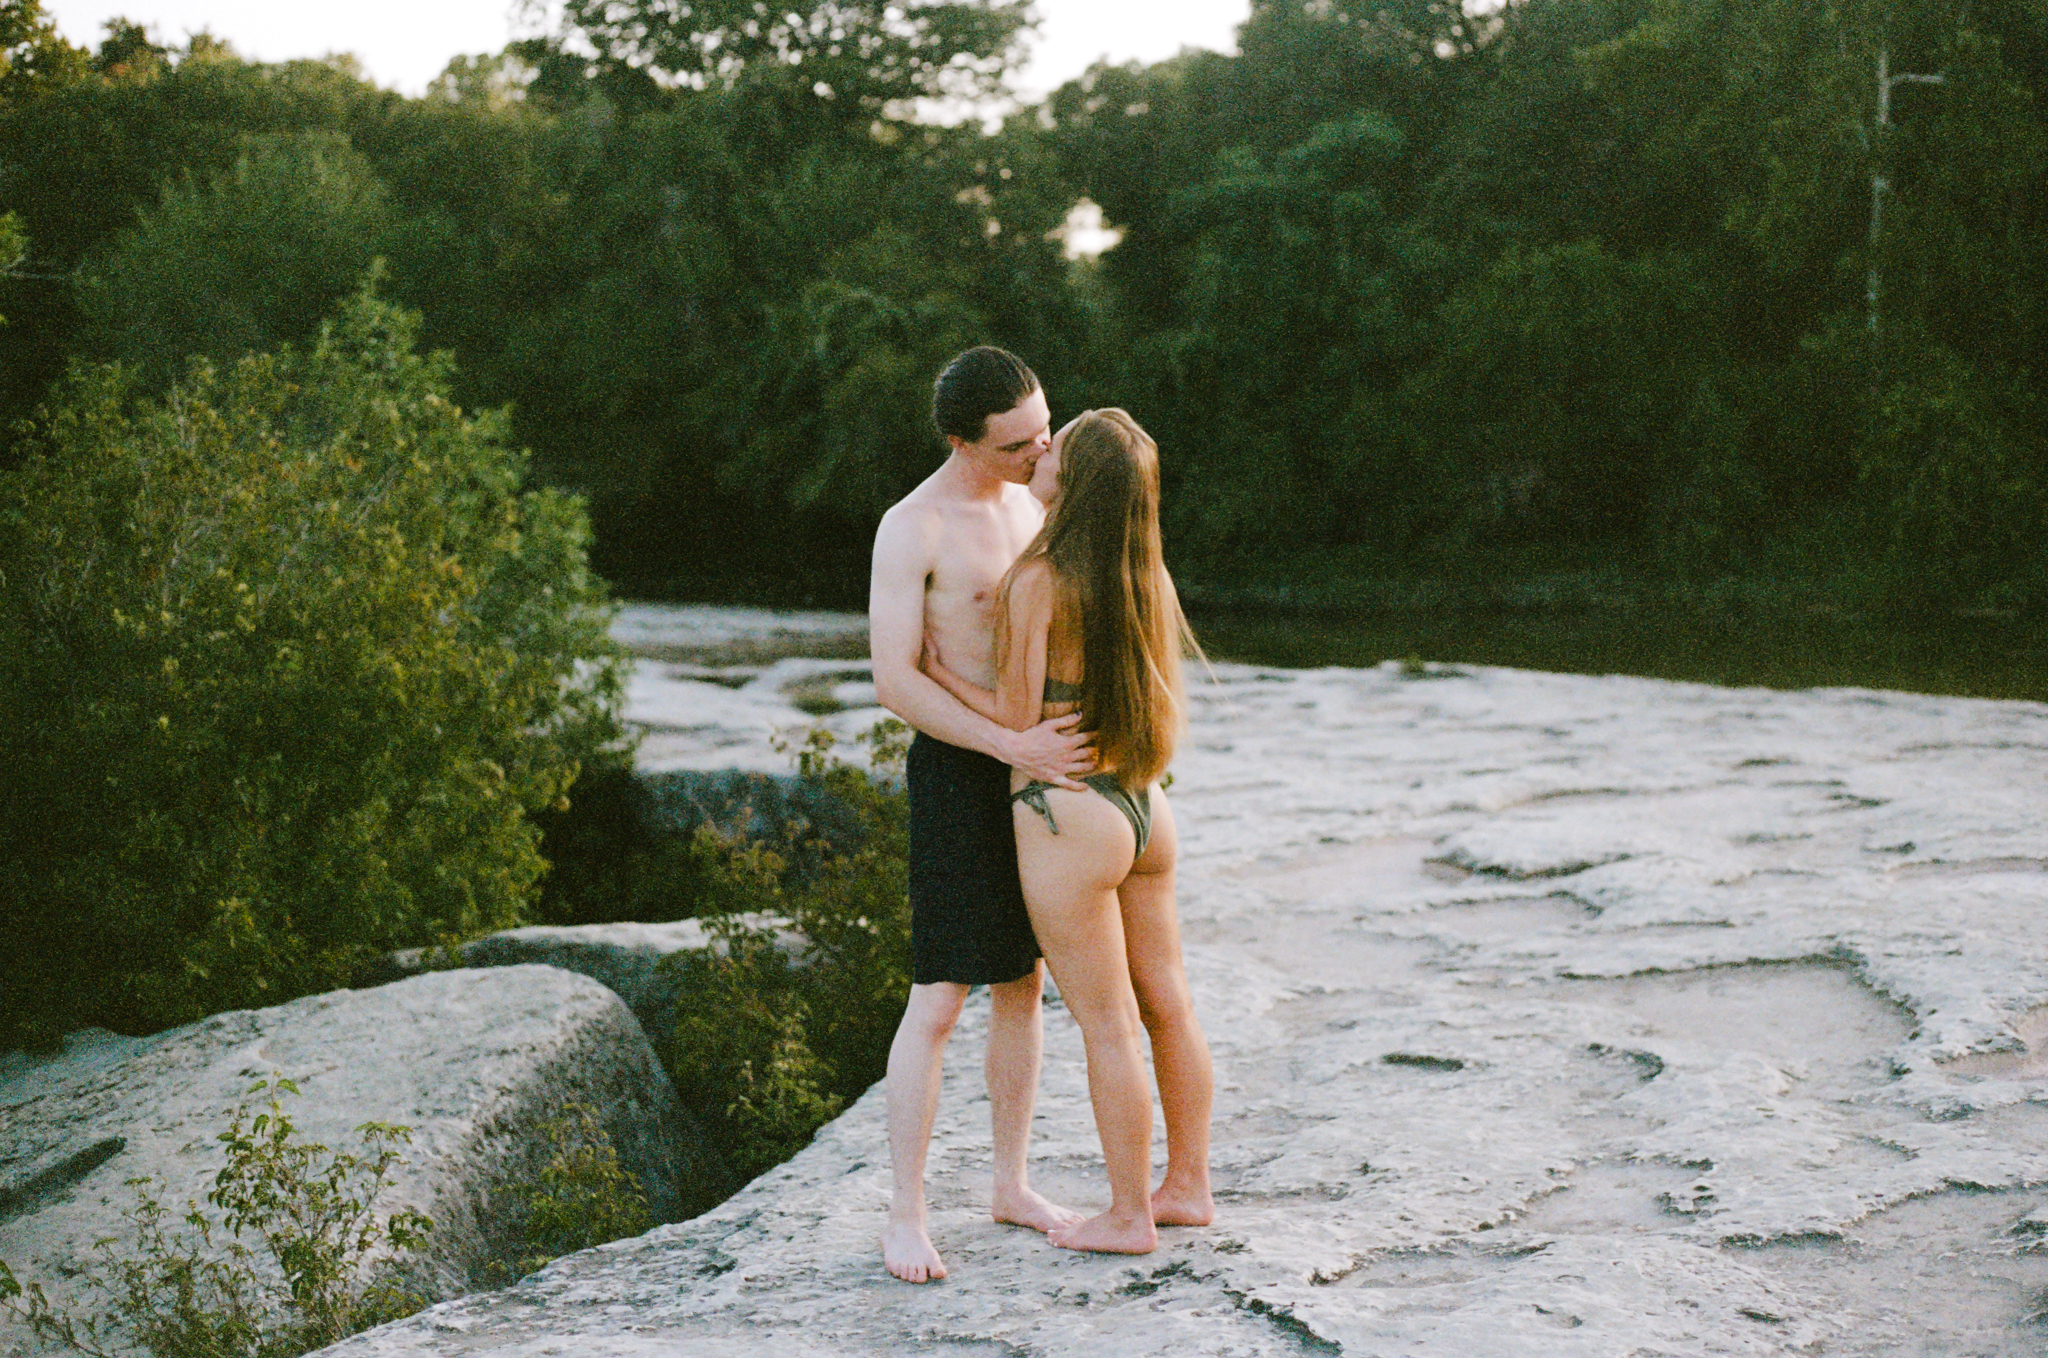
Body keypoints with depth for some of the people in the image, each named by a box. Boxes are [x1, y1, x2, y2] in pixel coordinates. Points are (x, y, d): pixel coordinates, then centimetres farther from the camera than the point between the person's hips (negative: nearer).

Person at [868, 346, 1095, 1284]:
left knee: (1023, 985, 12)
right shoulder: (909, 529, -15)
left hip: (1032, 769, 7)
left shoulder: (1028, 505, 9)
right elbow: (894, 682, -21)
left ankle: (1011, 1185, 24)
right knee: (938, 1002, -7)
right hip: (958, 774, -7)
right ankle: (906, 1217, 2)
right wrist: (1014, 747, -28)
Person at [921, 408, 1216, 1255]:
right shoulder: (1148, 577, 5)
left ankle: (1130, 1215, 13)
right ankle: (1188, 1186, 28)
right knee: (1168, 1006, 16)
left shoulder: (1037, 583, -17)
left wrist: (940, 674, -2)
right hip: (1144, 808, 8)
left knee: (1107, 1026, 2)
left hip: (1068, 817, -8)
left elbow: (1017, 718, -14)